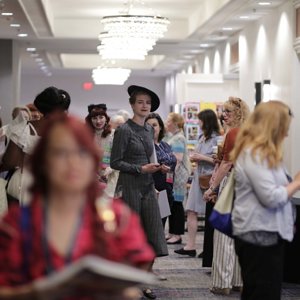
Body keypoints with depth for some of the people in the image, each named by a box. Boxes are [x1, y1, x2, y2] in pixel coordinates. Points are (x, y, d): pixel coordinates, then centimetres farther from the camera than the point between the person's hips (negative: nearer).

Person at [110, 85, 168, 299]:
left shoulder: (149, 129, 11)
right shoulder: (124, 130, -10)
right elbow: (115, 162, -12)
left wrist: (156, 167, 8)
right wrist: (141, 169, -17)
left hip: (148, 187, 6)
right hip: (130, 187, -6)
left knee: (153, 234, 2)